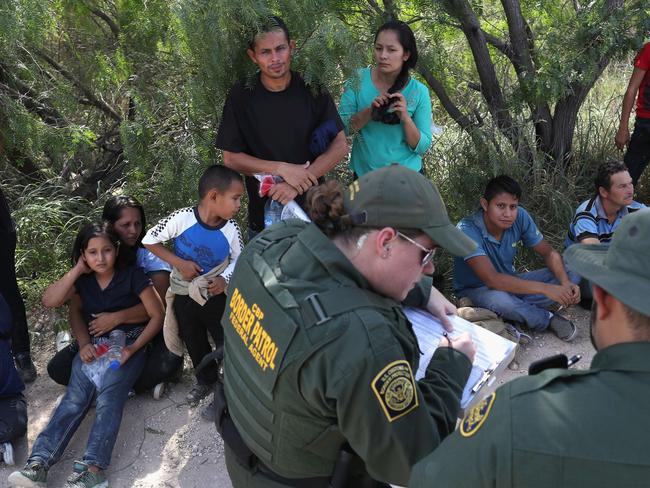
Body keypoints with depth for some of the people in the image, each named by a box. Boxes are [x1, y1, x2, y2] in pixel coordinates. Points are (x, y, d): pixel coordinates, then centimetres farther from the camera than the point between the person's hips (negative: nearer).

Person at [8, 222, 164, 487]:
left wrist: (133, 348, -16)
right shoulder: (83, 278, 5)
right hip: (93, 345, 3)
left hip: (128, 344, -3)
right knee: (75, 397, -21)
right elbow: (49, 301, -8)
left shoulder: (132, 275, -8)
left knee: (108, 396, -28)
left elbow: (157, 315, -7)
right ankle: (38, 462, -32)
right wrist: (77, 269, -12)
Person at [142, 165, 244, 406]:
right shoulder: (183, 218, -26)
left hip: (215, 294, 0)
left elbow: (238, 259, -2)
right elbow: (149, 240, -14)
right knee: (194, 343, 20)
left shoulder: (231, 230, -19)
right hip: (183, 295, 1)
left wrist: (224, 279, -21)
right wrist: (179, 263, -21)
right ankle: (206, 379, 45)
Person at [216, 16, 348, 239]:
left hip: (313, 208, 1)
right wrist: (283, 169, -20)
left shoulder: (312, 89, -7)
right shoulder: (241, 95, -9)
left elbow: (340, 145, -8)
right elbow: (231, 158, -7)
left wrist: (297, 184, -19)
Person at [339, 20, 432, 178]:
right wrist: (370, 111, -24)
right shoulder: (358, 80, -8)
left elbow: (422, 147, -9)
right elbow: (341, 127, -10)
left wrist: (405, 117, -24)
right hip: (363, 174, 1)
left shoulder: (419, 92, -10)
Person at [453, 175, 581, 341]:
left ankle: (516, 310, -18)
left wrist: (566, 283, -24)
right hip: (475, 290, -6)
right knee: (498, 299, -41)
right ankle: (548, 319, -12)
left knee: (571, 274, -7)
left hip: (509, 282, 6)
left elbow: (548, 252, -3)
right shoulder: (467, 230, -29)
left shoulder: (520, 216, -12)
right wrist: (545, 288, -39)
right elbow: (492, 279, -36)